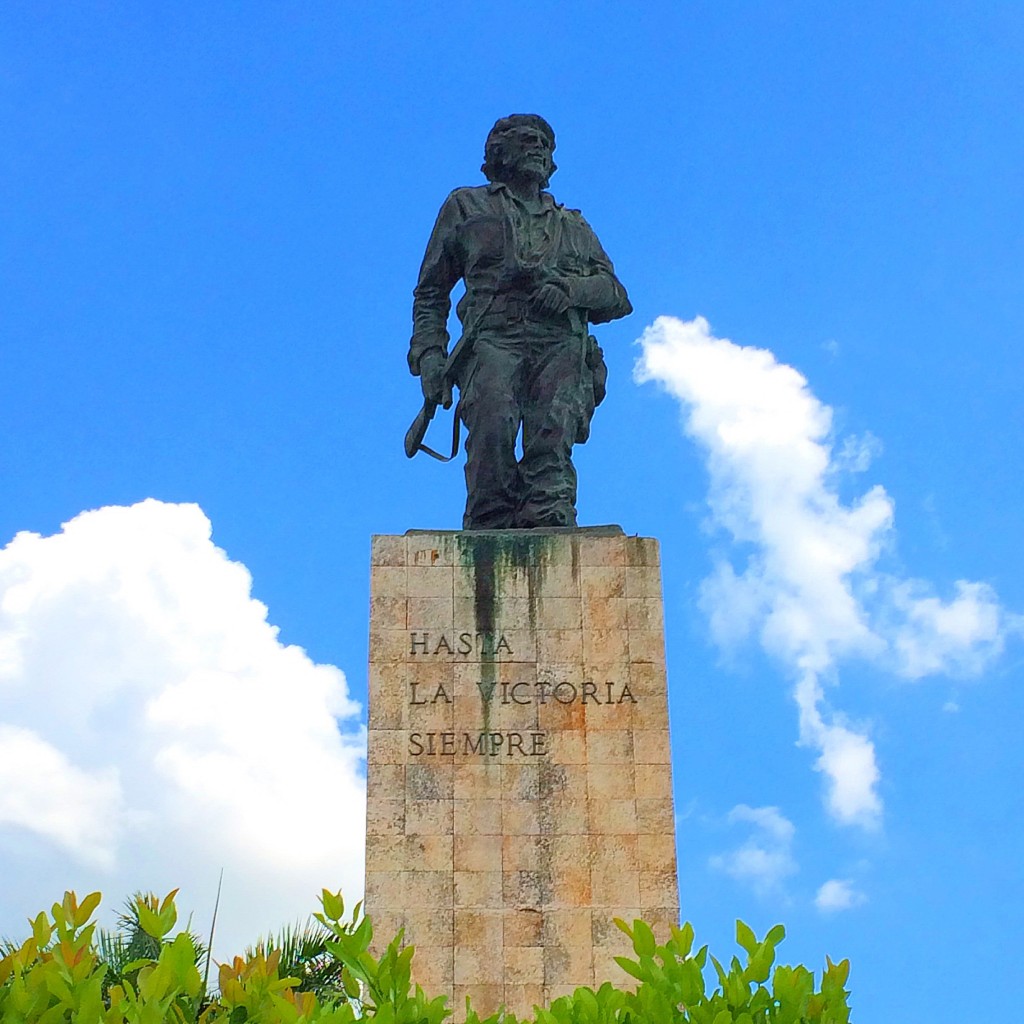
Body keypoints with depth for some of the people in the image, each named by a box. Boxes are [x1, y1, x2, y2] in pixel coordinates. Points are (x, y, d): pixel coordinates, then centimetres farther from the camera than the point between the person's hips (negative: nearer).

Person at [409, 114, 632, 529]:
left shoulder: (574, 226, 35)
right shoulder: (466, 207, 28)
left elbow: (616, 296, 22)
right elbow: (431, 291, 23)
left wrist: (570, 288, 0)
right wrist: (429, 354, 6)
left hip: (562, 346, 2)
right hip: (494, 341, -2)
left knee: (553, 436, -26)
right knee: (492, 427, -31)